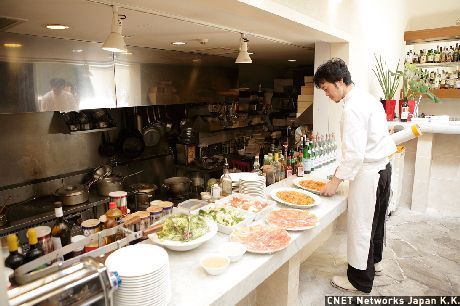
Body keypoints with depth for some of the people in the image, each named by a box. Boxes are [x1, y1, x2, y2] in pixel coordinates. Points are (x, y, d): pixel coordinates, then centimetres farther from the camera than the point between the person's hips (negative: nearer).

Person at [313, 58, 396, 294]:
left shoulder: (353, 108, -21)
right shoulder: (367, 98, 9)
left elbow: (355, 153, -25)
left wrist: (336, 181, -16)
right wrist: (343, 168, 13)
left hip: (367, 173, -10)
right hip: (382, 167, 10)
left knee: (360, 225, 4)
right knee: (375, 220, 24)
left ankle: (360, 280, 20)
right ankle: (374, 262, 44)